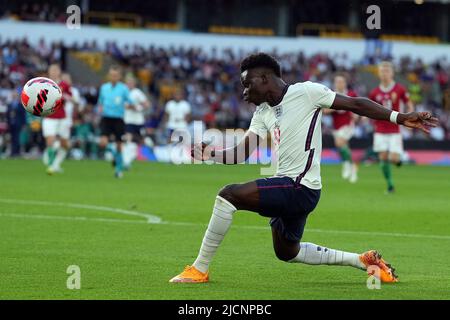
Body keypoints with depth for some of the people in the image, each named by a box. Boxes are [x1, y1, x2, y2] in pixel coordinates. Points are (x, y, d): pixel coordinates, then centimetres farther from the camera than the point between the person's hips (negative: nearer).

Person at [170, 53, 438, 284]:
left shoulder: (306, 92, -9)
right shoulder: (263, 112, 14)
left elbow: (355, 104, -6)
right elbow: (241, 153, 10)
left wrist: (400, 118, -12)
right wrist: (209, 154, -8)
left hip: (301, 187, -10)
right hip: (288, 187, 10)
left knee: (228, 194, -21)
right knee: (286, 252, 26)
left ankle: (200, 270, -13)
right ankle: (364, 261, 32)